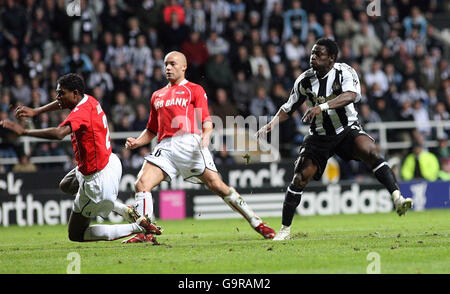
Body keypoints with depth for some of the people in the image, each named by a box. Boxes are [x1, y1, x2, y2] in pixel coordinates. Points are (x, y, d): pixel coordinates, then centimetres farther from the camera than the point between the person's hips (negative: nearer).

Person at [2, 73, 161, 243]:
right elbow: (62, 103, 21)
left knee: (75, 234, 4)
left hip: (98, 181, -9)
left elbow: (59, 133, -47)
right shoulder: (89, 100, 0)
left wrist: (23, 131, -46)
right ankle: (126, 210, 23)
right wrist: (35, 111, 12)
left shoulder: (81, 113, -28)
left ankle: (137, 227, -2)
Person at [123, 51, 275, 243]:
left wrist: (206, 134, -20)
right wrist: (136, 142, 11)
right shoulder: (157, 96, 27)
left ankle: (256, 223, -4)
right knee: (141, 184, -16)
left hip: (189, 142, -4)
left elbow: (206, 120, 2)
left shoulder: (194, 90, 13)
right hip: (165, 146, 4)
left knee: (217, 186, -12)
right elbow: (151, 130, 30)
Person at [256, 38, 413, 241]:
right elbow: (288, 108, 10)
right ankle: (285, 229, 3)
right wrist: (271, 125, -7)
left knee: (370, 151, -31)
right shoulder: (304, 81, -3)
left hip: (347, 129, -2)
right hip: (319, 136, 2)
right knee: (300, 177, -10)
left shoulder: (344, 72, -14)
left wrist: (322, 106, -46)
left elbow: (352, 95, -35)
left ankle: (397, 198, -32)